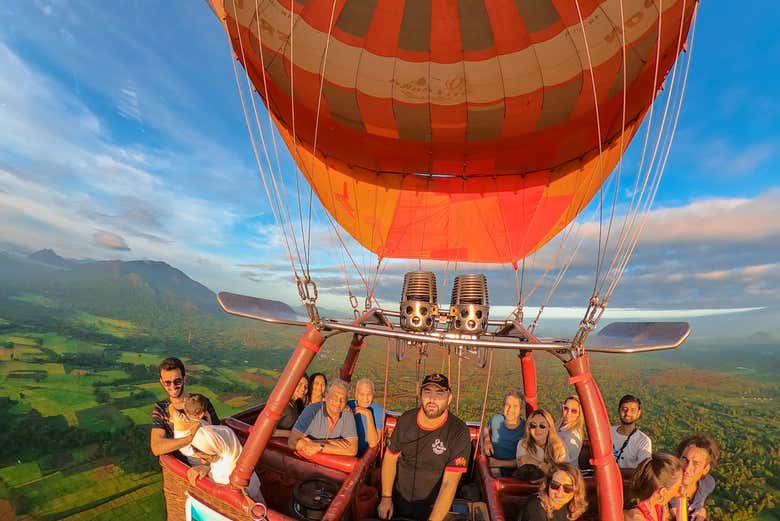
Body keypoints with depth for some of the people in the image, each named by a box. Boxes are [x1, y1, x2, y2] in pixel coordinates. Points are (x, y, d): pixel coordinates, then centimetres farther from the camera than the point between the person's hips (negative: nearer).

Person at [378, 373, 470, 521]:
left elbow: (449, 484, -24)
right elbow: (390, 457, -1)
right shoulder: (406, 419, -11)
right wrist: (386, 497, -4)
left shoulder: (459, 432, -24)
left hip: (433, 507, -3)